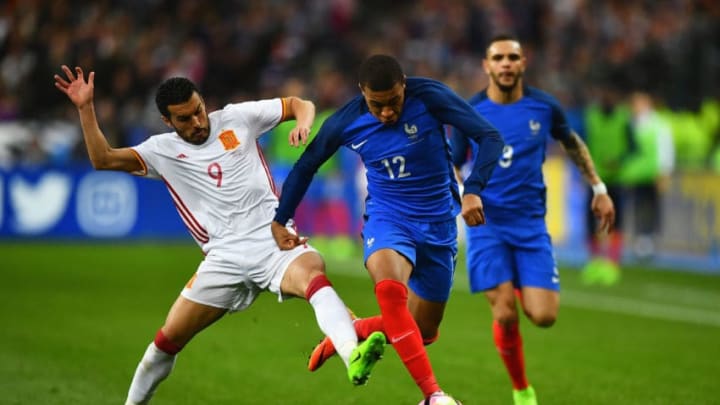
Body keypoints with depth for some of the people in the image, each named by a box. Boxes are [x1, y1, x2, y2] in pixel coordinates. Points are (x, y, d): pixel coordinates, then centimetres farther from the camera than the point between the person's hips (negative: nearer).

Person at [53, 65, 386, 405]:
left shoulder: (236, 118, 8)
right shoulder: (163, 150, 9)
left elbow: (299, 105, 14)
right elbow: (103, 159, 2)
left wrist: (303, 123, -8)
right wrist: (85, 108, -5)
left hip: (275, 240, -2)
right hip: (225, 258, 2)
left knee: (313, 274, -36)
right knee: (169, 338, 1)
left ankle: (354, 357, -60)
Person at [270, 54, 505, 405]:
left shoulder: (430, 97, -18)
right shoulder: (346, 123, -12)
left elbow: (490, 137, -20)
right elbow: (306, 165, 5)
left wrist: (473, 191, -34)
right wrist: (279, 221, 9)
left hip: (438, 224, 1)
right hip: (387, 218, -1)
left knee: (423, 331, 8)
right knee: (390, 290, -35)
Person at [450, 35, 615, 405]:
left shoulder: (544, 107, 0)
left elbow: (572, 143, 19)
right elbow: (451, 166, 5)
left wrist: (599, 188, 17)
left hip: (531, 224, 1)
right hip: (487, 224, -1)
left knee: (543, 316, -11)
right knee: (505, 313, -13)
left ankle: (527, 291, 27)